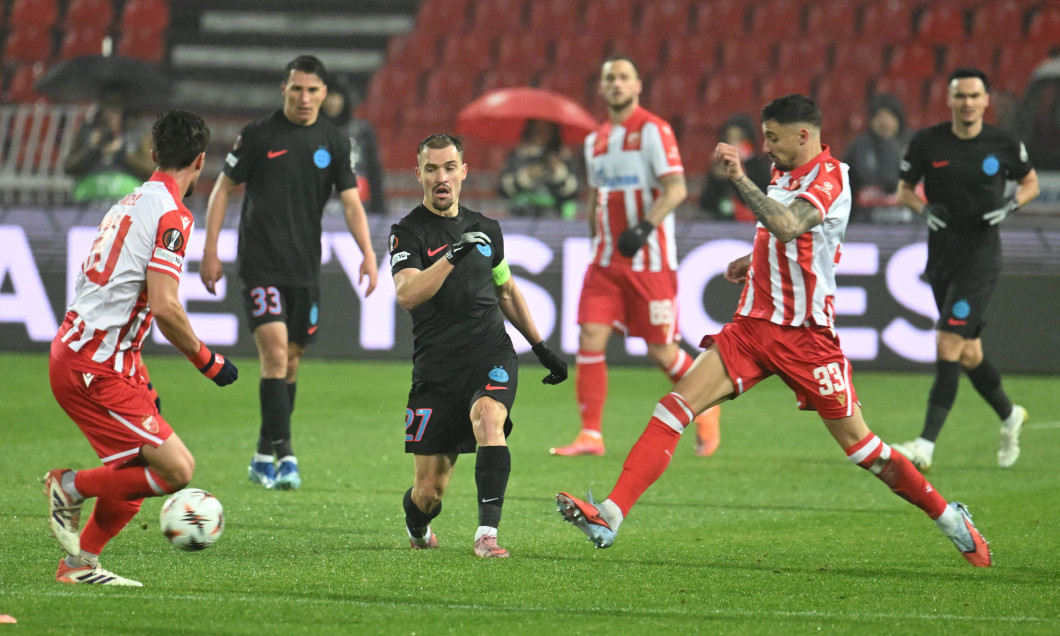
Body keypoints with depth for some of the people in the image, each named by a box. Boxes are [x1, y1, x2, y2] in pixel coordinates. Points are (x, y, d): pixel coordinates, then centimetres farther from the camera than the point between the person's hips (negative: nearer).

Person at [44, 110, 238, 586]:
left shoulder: (131, 204, 18)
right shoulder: (172, 215, -11)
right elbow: (165, 307, -20)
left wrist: (140, 385, 29)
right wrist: (208, 362, -5)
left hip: (76, 350, 10)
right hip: (94, 368, -10)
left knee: (140, 470, 14)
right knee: (176, 469, -12)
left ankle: (80, 564, 18)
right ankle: (70, 487, 0)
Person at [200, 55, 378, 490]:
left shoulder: (334, 143, 5)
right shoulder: (258, 136, -2)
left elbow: (351, 202, 1)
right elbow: (223, 190, 3)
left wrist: (368, 254, -13)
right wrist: (210, 251, -3)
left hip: (306, 267, 4)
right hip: (261, 263, -4)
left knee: (291, 360, 9)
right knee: (275, 353, -16)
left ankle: (264, 458, 20)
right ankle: (284, 454, -19)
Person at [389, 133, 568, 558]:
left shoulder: (486, 229, 13)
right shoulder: (408, 232, -2)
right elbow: (406, 294, -20)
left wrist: (541, 348, 31)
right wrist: (453, 256, -31)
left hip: (491, 354, 2)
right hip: (436, 366, -2)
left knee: (489, 416, -33)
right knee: (430, 491, -1)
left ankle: (487, 533, -34)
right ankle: (417, 530, 35)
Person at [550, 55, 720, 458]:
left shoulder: (652, 130, -7)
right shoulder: (595, 141, 13)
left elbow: (676, 188, -16)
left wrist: (645, 226, -29)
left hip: (651, 261, -6)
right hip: (607, 260, 6)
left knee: (661, 350, -1)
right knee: (590, 340, -8)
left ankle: (705, 409, 25)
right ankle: (591, 435, -5)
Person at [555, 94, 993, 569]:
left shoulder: (827, 178, -14)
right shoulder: (785, 173, 12)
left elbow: (787, 226, -34)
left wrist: (739, 178, -34)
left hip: (805, 334, -7)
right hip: (754, 324, 7)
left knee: (857, 442, 0)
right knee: (674, 407, -10)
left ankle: (948, 517, 20)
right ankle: (611, 515, -17)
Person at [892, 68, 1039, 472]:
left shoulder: (1004, 145, -3)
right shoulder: (927, 143, 0)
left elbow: (1030, 182, 13)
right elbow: (904, 189, 11)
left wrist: (1011, 204, -8)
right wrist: (923, 208, -11)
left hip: (981, 255, -4)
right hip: (941, 256, 4)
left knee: (948, 343, -17)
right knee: (968, 354, 12)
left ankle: (926, 445, -21)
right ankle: (1009, 416, 39)